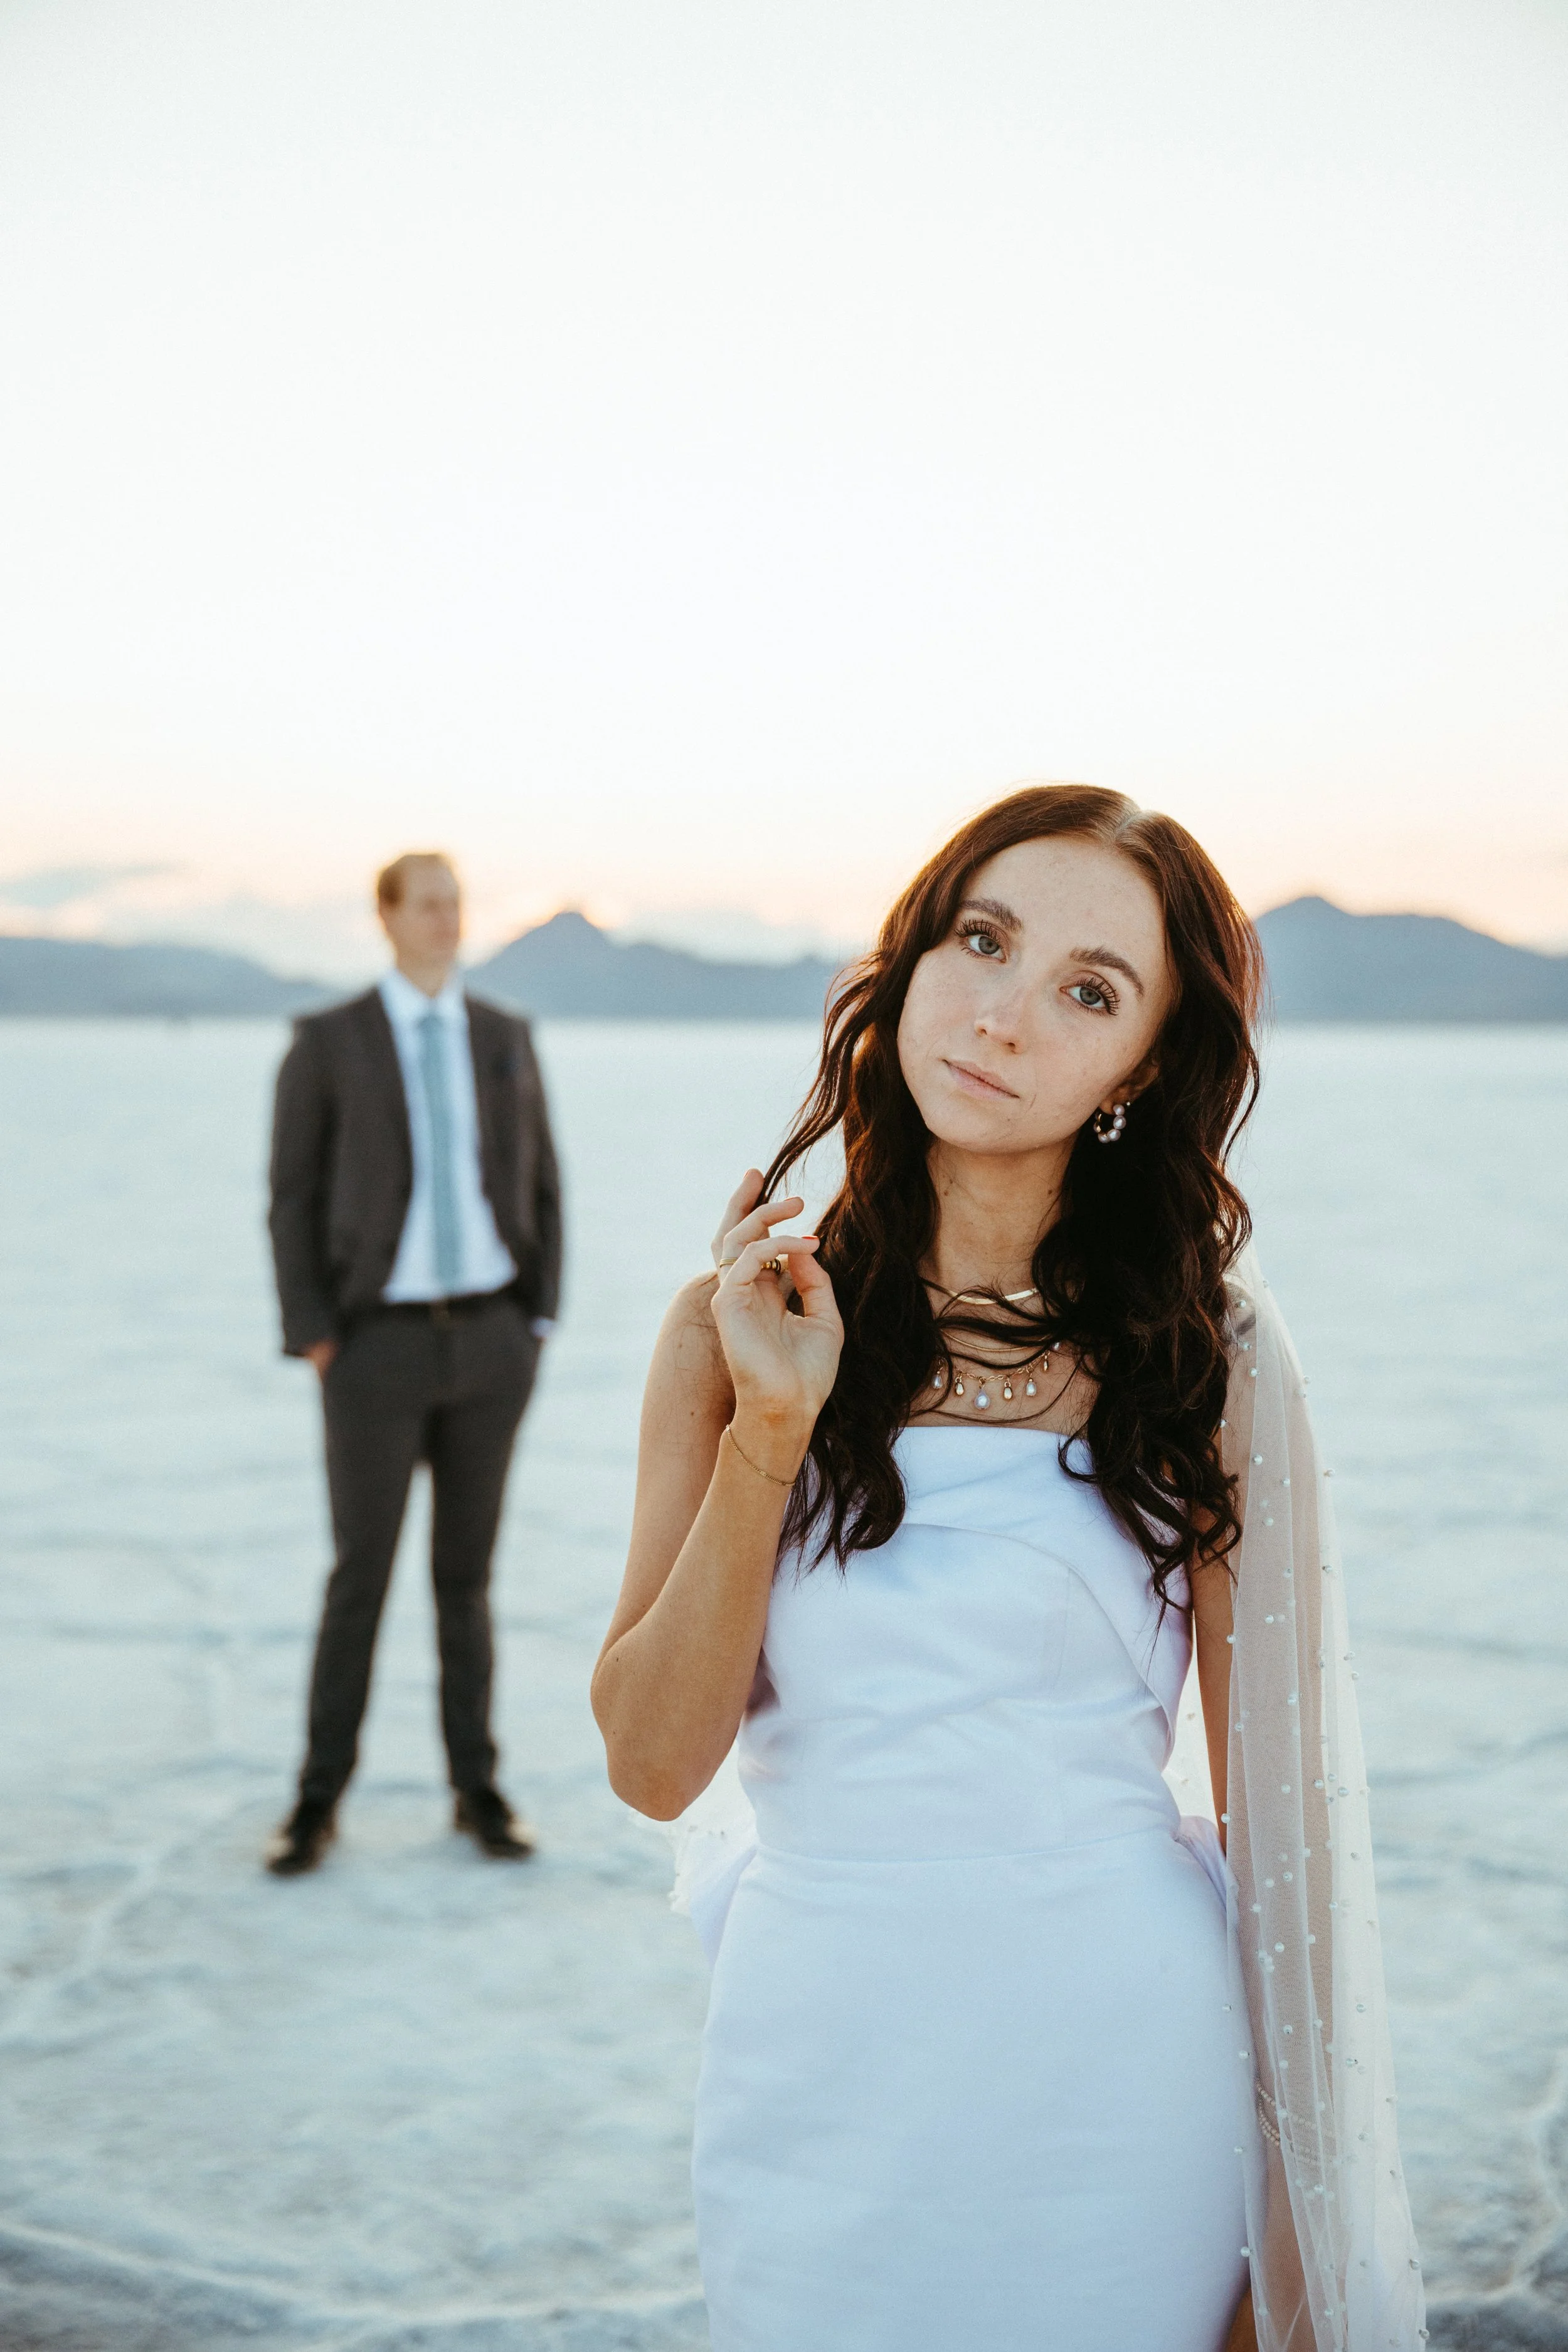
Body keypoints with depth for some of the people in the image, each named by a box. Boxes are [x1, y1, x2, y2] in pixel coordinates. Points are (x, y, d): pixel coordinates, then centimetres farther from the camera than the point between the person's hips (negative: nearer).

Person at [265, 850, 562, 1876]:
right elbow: (293, 1200, -3)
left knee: (467, 1571, 10)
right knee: (361, 1577, 0)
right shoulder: (326, 1043, -4)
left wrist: (540, 1321, 3)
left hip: (489, 1337, 3)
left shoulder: (506, 1037, 7)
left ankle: (478, 1791, 20)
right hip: (379, 1341, -3)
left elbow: (540, 1186, 10)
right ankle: (320, 1802, 16)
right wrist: (315, 1341, -9)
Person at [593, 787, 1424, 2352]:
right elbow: (650, 1762, -6)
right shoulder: (740, 1329, -3)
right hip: (824, 2060, 1)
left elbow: (1275, 1798, -1)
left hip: (1123, 2062, -1)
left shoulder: (1198, 1351, -5)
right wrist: (771, 1431, -17)